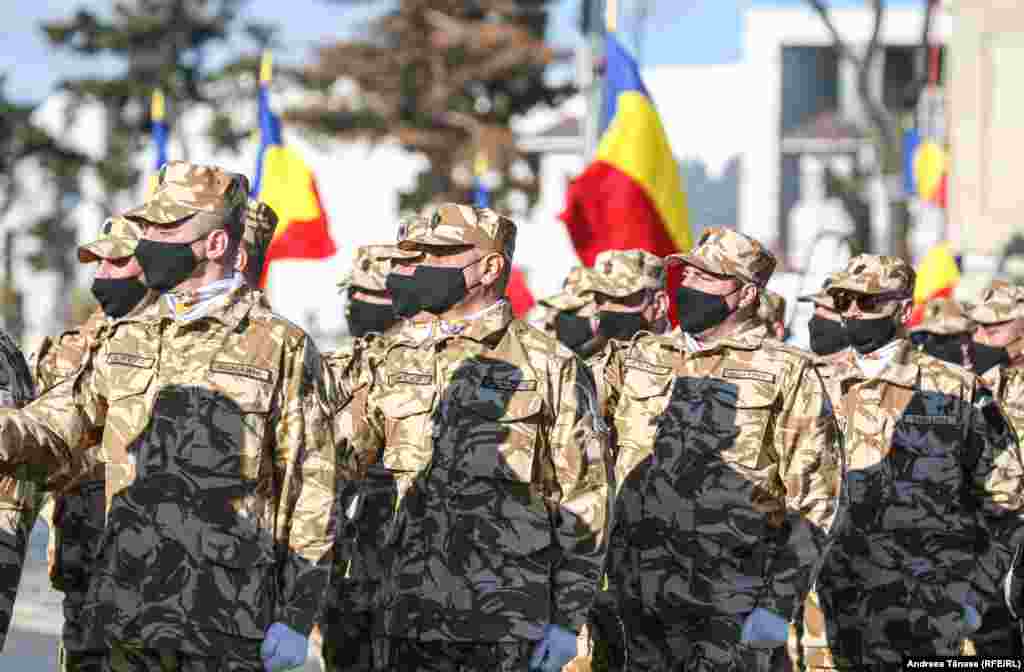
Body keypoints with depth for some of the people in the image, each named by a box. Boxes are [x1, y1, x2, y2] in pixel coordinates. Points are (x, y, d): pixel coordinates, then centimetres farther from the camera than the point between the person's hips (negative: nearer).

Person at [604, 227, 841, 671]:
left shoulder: (785, 375, -1)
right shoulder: (637, 361, 12)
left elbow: (812, 501, -3)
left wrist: (780, 604, -10)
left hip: (733, 606, -4)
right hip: (642, 597, 4)